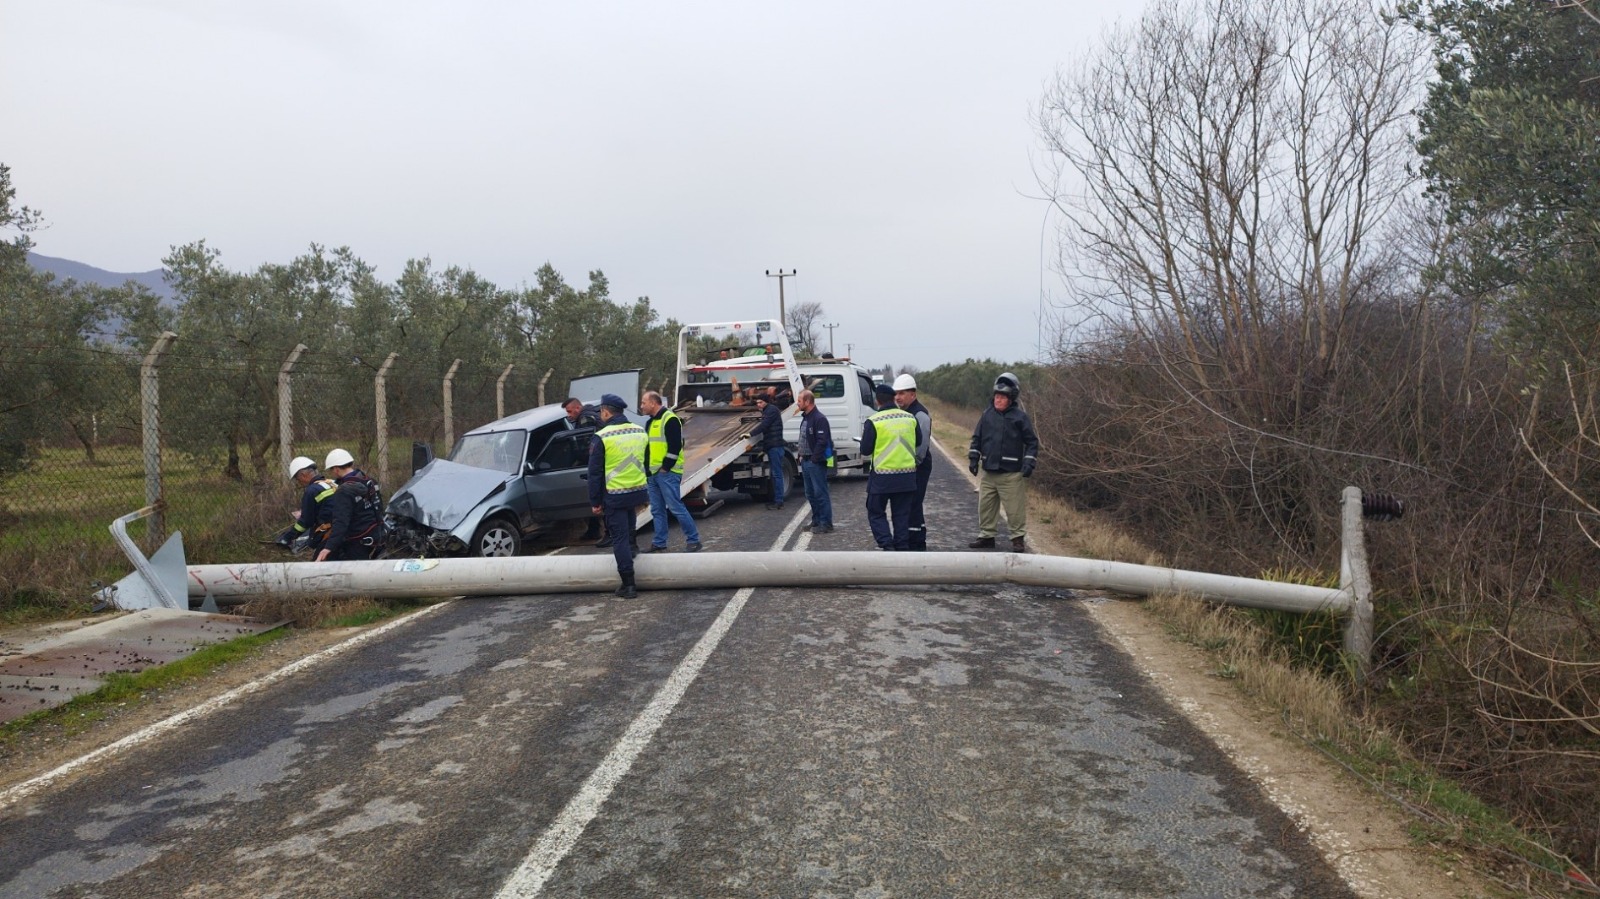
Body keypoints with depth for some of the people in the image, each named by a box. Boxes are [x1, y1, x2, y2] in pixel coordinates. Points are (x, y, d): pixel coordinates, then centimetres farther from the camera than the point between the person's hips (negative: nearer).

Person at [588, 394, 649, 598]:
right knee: (628, 532, 27)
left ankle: (629, 584, -2)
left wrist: (595, 501, -1)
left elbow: (594, 472, -8)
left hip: (614, 496, -5)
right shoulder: (640, 432, 6)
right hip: (637, 492, 5)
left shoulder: (601, 437, -12)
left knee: (620, 538, -1)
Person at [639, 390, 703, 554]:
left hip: (668, 473, -9)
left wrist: (665, 467, -17)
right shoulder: (651, 422, 17)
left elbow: (675, 446, -18)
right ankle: (659, 542, 18)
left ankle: (693, 540, -1)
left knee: (675, 508, -8)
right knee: (657, 510, 11)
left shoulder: (670, 419, -12)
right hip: (652, 473, 9)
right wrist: (647, 469, 15)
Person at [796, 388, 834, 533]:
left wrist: (814, 459, -20)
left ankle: (826, 524, -1)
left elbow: (822, 441, -21)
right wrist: (801, 456, 13)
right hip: (806, 461, 10)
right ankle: (816, 521, 23)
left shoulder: (819, 419, -15)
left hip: (816, 463, -10)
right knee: (810, 494, 14)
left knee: (820, 493, -5)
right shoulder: (805, 418, 16)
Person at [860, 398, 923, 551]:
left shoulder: (873, 422, -12)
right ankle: (902, 548, 14)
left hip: (882, 477, -4)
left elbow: (865, 450, -9)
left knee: (875, 512, 9)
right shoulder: (911, 418, 2)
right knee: (902, 514, 13)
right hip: (907, 475, 4)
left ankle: (887, 545, -5)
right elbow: (919, 442, 14)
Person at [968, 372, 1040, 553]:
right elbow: (977, 438, 16)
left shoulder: (1020, 417, -4)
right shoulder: (987, 415, 9)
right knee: (986, 507, 11)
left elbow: (1032, 442, -2)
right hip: (988, 472, 5)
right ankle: (986, 536, 23)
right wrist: (973, 458, 9)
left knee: (1015, 509, -1)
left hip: (1011, 474, -5)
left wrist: (1029, 463, -10)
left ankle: (1018, 538, 10)